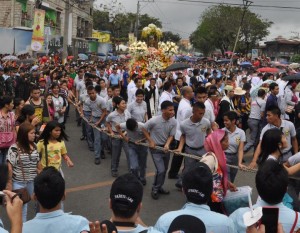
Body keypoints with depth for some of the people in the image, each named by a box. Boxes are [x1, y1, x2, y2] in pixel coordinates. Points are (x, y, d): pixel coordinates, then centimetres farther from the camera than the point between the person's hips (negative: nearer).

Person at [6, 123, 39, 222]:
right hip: (19, 182, -5)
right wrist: (10, 182, -8)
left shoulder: (34, 146, 0)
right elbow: (10, 166, -12)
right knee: (21, 206, 4)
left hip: (32, 181, 5)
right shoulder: (14, 148, -17)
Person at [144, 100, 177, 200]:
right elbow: (144, 129, -9)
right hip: (155, 148, -5)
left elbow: (171, 136, -5)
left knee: (164, 170, 16)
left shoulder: (173, 122, -15)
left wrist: (167, 144, -23)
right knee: (161, 170, -11)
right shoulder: (154, 121, -26)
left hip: (166, 147, 5)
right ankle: (155, 189, 11)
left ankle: (159, 187, 36)